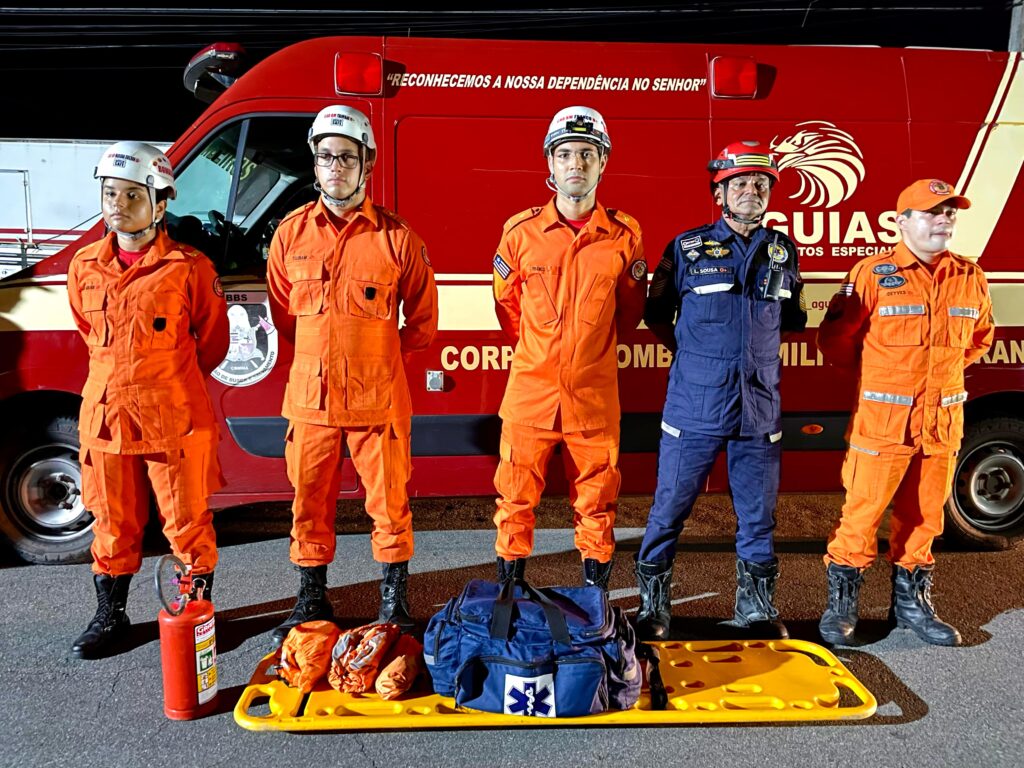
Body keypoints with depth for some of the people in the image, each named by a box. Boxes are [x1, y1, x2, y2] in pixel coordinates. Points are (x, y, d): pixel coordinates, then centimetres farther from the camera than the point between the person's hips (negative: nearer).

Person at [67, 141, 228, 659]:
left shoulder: (190, 268, -8)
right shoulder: (85, 266, 6)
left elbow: (213, 339, 3)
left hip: (175, 419, -4)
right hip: (106, 417, 4)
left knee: (187, 524, 5)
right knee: (113, 524, 15)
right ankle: (110, 616, 32)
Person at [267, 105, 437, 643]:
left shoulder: (397, 238, -2)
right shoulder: (292, 233, 5)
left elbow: (422, 323, 5)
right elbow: (282, 314, 15)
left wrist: (372, 356, 4)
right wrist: (326, 355, 11)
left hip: (378, 400, -2)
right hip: (310, 396, 3)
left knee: (389, 504, 6)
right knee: (310, 505, 12)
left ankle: (394, 604, 22)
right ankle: (311, 601, 30)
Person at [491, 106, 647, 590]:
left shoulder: (625, 234, 0)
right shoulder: (520, 231, -1)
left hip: (594, 392, 1)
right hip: (530, 388, 0)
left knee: (597, 501, 11)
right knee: (516, 498, 7)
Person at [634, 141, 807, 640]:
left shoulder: (783, 252, 11)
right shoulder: (688, 248, 1)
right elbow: (656, 313, 11)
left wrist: (752, 341, 12)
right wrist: (689, 353, 6)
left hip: (760, 408, 3)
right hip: (694, 407, -3)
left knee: (758, 515, 11)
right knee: (669, 510, 3)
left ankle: (755, 608, 27)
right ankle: (652, 607, 19)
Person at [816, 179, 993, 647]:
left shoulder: (969, 279, 7)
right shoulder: (872, 274, -8)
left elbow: (980, 337, 25)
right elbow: (834, 339, -4)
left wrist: (943, 372, 16)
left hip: (943, 424, 5)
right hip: (882, 421, -4)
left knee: (923, 518, 14)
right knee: (863, 513, 0)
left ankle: (911, 603, 29)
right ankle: (842, 604, 15)